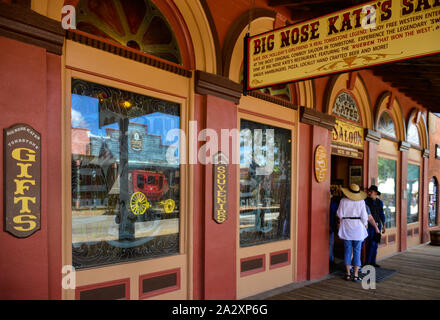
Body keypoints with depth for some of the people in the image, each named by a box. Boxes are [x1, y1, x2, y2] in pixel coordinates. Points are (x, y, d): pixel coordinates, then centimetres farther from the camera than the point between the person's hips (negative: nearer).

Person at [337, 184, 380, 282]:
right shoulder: (361, 202, -5)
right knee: (357, 251, 4)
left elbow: (340, 214, 2)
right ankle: (355, 275, 5)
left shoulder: (343, 201, -3)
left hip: (346, 227, 1)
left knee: (347, 250, 8)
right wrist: (365, 225, 10)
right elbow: (364, 216, -5)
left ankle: (348, 274, 12)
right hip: (358, 227, -1)